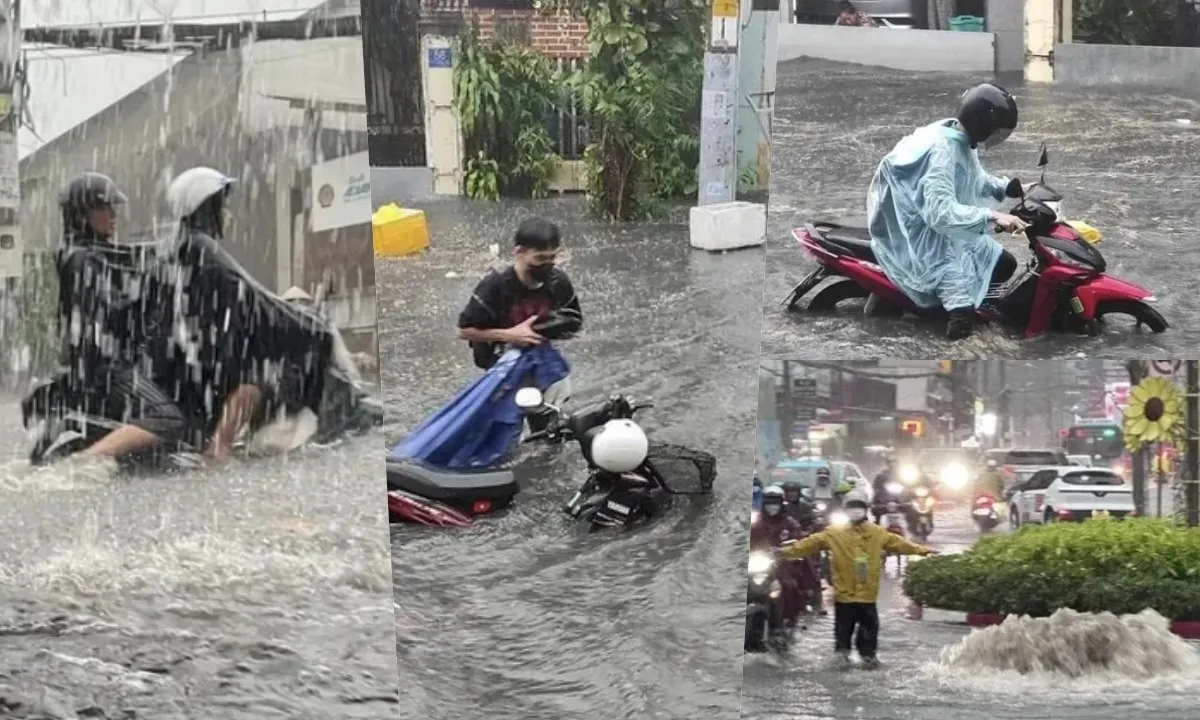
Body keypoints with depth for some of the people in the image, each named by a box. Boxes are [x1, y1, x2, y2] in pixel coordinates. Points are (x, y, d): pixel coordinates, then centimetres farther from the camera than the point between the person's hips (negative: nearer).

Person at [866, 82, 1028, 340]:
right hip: (912, 233, -10)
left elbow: (974, 181, 18)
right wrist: (992, 217, -45)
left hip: (936, 227, 10)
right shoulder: (943, 149, -31)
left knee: (1003, 264, 6)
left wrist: (1010, 187, 1)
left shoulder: (962, 139, -1)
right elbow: (940, 212, -41)